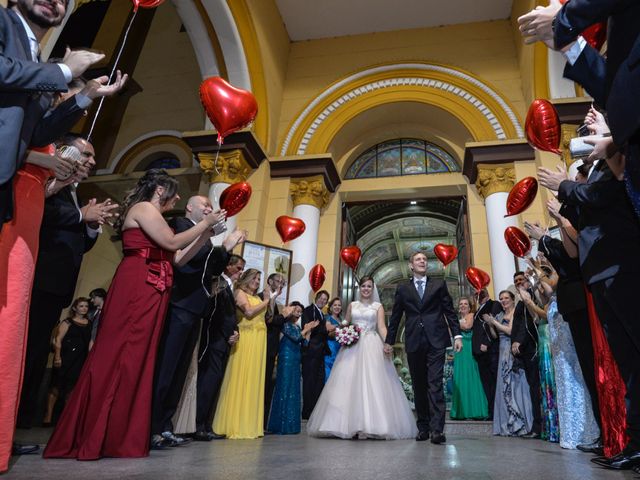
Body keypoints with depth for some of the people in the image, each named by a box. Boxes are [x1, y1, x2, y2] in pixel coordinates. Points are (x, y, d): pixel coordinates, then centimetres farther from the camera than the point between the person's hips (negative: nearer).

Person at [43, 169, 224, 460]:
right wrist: (205, 223, -1)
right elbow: (172, 243, -11)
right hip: (136, 288, -10)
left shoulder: (153, 217, 27)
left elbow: (179, 259, 21)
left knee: (135, 359, 6)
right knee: (119, 355, -10)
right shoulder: (144, 208, 0)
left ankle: (120, 437, 11)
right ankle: (90, 438, -4)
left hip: (150, 291, 10)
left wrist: (206, 235, 16)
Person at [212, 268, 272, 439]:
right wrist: (265, 301, -2)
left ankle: (250, 424, 11)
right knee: (241, 378, -6)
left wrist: (270, 299, 10)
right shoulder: (240, 292, 2)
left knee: (254, 380, 6)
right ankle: (235, 425, 0)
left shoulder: (256, 297, 20)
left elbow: (266, 317, 15)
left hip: (259, 339, 7)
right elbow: (249, 312, -12)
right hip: (246, 338, -7)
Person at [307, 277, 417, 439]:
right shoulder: (352, 305, 15)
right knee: (349, 383, -3)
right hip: (353, 346, 2)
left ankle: (371, 425, -4)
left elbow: (382, 327, -2)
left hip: (372, 347, -2)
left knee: (372, 383, -8)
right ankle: (352, 424, 2)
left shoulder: (378, 306, 9)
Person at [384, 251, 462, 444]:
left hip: (436, 341, -1)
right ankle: (423, 427, 15)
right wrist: (389, 341, 13)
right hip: (414, 343, 2)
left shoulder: (439, 285, 10)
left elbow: (449, 311, 8)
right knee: (419, 386, 7)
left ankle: (437, 429, -7)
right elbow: (395, 317, 13)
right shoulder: (402, 288, 11)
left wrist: (457, 335, -2)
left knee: (435, 384, -8)